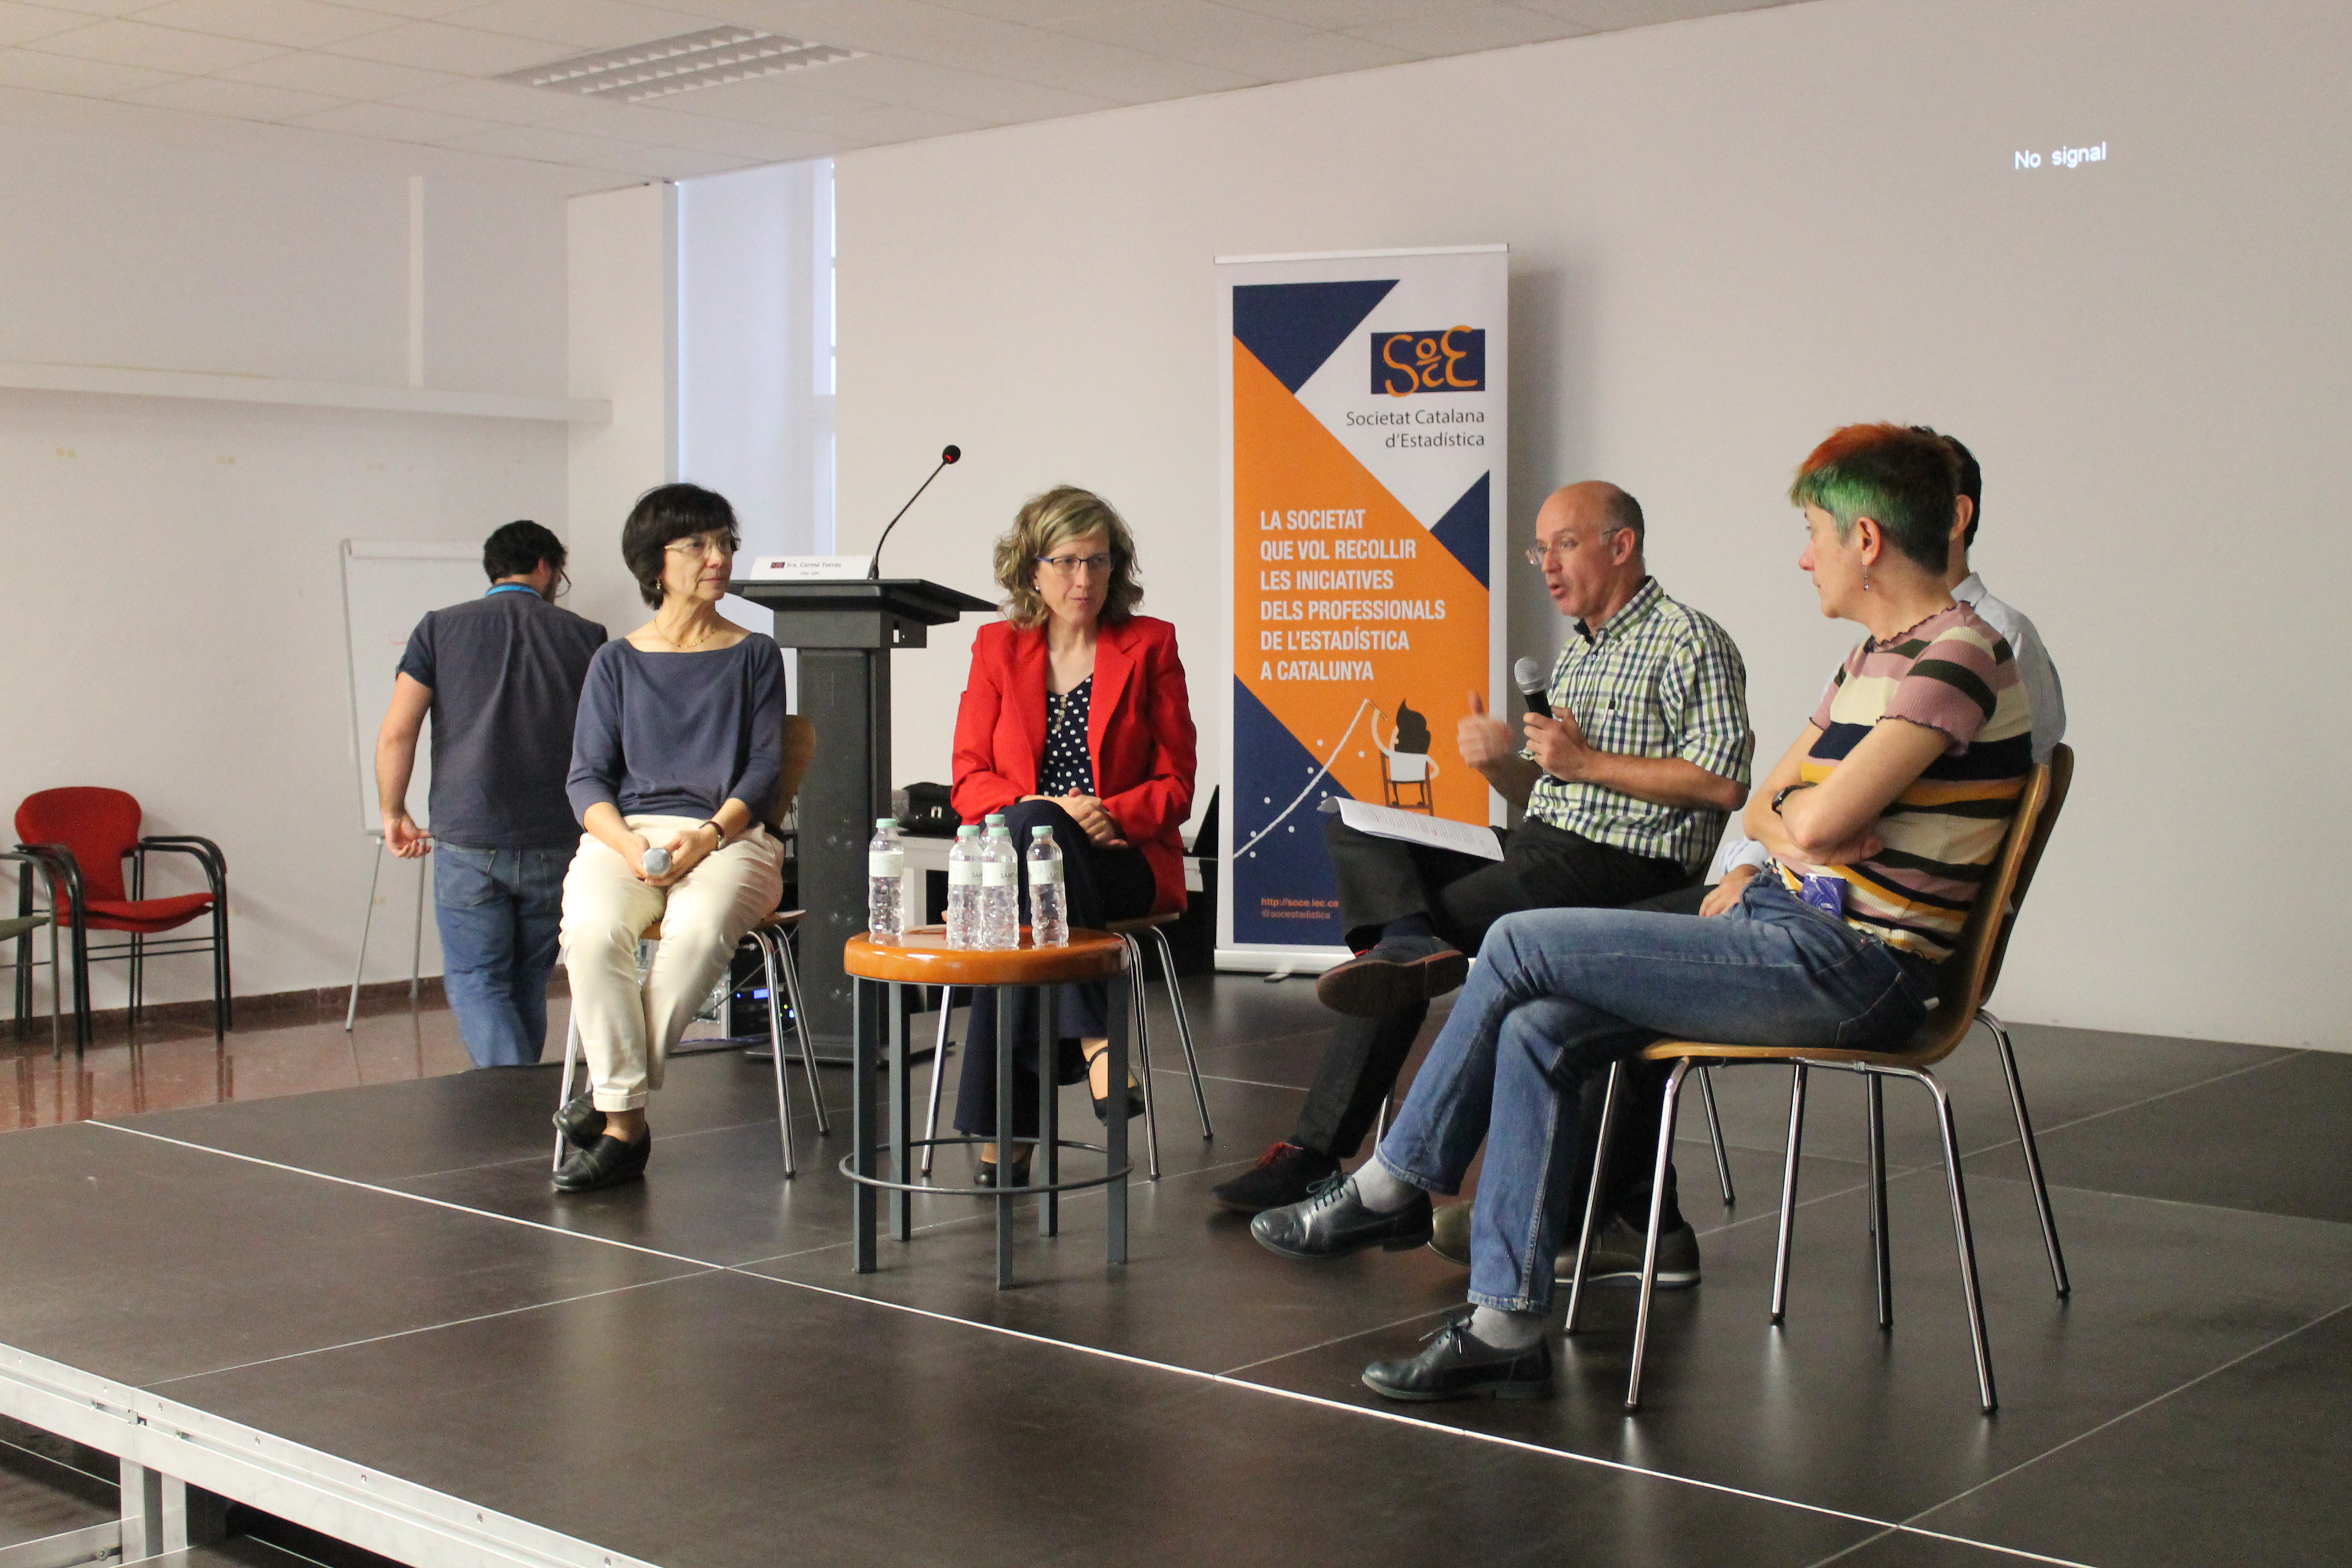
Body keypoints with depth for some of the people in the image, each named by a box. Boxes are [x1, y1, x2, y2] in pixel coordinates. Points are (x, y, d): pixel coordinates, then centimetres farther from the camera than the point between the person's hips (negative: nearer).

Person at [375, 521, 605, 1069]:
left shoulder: (440, 629, 4)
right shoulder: (584, 637, 5)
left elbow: (396, 733, -3)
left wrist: (394, 812, 11)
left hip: (468, 841, -1)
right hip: (556, 844, 2)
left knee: (476, 982, 3)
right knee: (529, 983, 15)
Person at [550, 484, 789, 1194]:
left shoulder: (754, 656, 14)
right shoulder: (618, 662, 15)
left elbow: (764, 769, 5)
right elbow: (587, 778, 7)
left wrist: (706, 836, -13)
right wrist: (630, 846, -14)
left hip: (730, 835, -1)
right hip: (625, 831, 1)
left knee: (699, 928, -35)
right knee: (592, 929, -32)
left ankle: (614, 1090, -24)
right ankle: (624, 1123, -27)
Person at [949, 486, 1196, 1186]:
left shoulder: (1150, 645, 8)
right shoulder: (997, 647, 12)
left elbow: (1175, 783, 5)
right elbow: (971, 780, 7)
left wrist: (1112, 814, -15)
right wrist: (1039, 810, -13)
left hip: (1123, 860, -1)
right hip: (1014, 855, 1)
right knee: (1030, 828, -36)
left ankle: (1000, 1134, -32)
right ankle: (1094, 1038, -37)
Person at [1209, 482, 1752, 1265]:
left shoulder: (1690, 642, -5)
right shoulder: (1574, 654, 23)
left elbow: (1723, 782, -16)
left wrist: (1589, 763, -14)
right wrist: (1501, 763, 0)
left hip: (1624, 865, -9)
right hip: (1542, 847, 10)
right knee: (1351, 827, -7)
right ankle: (1408, 939, -31)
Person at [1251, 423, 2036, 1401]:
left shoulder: (1957, 658, -13)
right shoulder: (1873, 658, 20)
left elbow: (1817, 818, -22)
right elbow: (1767, 808, 20)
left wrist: (1796, 813, 3)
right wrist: (1793, 832, -4)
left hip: (1844, 966, -10)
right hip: (1789, 933, 10)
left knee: (1519, 946, -10)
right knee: (1535, 1033, -6)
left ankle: (1393, 1189, 6)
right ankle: (1505, 1327, -1)